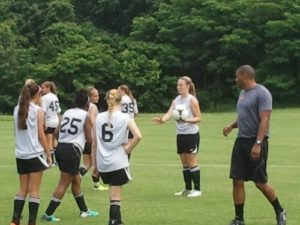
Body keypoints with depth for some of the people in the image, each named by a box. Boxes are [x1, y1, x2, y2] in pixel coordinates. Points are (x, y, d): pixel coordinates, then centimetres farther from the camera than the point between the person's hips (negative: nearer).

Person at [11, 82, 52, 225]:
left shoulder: (17, 110, 6)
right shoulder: (38, 111, -9)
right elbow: (40, 135, -8)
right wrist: (48, 153, -3)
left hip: (21, 155, 5)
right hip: (35, 154, -5)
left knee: (23, 189, 12)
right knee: (34, 190, 0)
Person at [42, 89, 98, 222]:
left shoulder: (67, 112, 11)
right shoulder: (86, 116, -4)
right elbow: (89, 139, -1)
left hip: (60, 148, 7)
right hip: (72, 150, -7)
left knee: (76, 180, 20)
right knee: (63, 184, -2)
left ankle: (84, 211, 31)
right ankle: (48, 214, -4)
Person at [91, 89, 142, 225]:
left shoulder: (99, 118, 5)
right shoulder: (125, 118, -4)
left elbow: (94, 144, 5)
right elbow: (138, 136, -19)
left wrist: (94, 164, 12)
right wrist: (128, 149, -3)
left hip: (102, 163, 4)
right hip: (118, 162, -4)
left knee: (113, 192, 22)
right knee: (115, 197, -2)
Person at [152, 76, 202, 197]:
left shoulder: (192, 99, -8)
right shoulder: (176, 100, 9)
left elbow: (198, 118, -10)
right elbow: (169, 113, -3)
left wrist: (187, 120, -27)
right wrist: (162, 120, -25)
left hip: (191, 134, -6)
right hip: (180, 134, 6)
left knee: (192, 161, -5)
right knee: (184, 163, 10)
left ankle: (197, 189, 0)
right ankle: (188, 188, 18)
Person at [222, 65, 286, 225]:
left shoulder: (262, 93, -13)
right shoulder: (243, 93, 15)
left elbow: (264, 120, -19)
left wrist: (258, 144, -26)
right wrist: (232, 126, 8)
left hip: (256, 142, -8)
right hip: (241, 141, 8)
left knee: (260, 182, -2)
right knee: (237, 180, 2)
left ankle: (280, 212, 18)